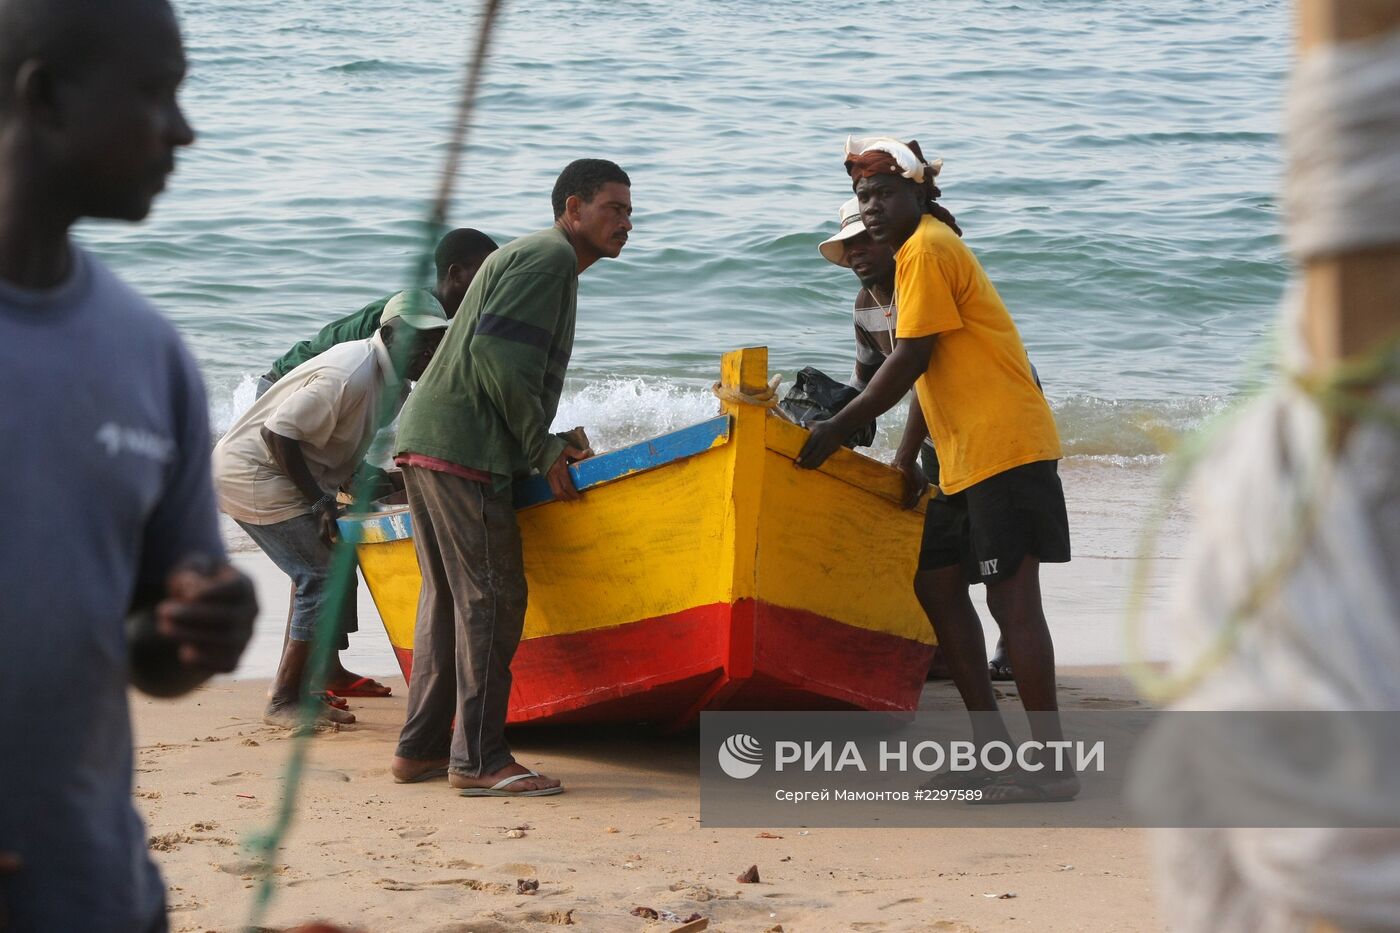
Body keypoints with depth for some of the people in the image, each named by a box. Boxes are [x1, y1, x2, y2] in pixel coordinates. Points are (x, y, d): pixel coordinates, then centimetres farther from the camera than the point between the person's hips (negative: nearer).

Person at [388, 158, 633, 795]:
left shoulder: (530, 257, 25)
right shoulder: (549, 257, -8)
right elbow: (495, 353, -19)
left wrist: (548, 445, 19)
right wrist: (542, 450, -15)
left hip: (424, 441, 11)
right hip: (461, 449, -11)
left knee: (448, 595, 14)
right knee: (490, 596, -8)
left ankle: (419, 748, 18)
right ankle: (478, 760, -6)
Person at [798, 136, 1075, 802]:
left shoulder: (927, 249, -10)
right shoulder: (924, 249, 21)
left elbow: (910, 360, -15)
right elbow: (928, 369, 23)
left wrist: (837, 430, -11)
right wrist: (906, 457, 19)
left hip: (1003, 449, -11)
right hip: (968, 459, 11)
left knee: (1012, 601, -11)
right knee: (936, 584, 13)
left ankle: (1051, 766, -10)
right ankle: (991, 742, 17)